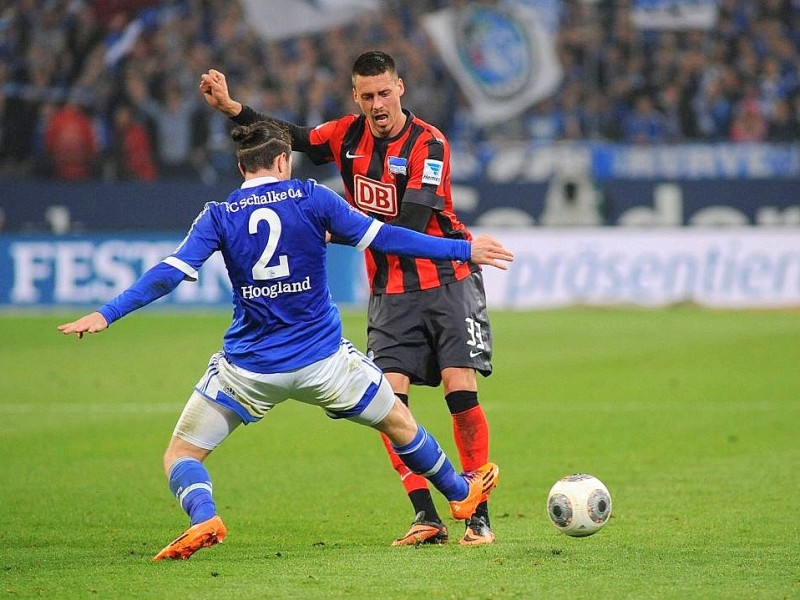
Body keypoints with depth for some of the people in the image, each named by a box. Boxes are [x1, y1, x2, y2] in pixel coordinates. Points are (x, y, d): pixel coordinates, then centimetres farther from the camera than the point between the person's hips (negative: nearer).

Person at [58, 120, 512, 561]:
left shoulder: (219, 216, -2)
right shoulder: (312, 199, -2)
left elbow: (170, 273, -11)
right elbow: (382, 238, -2)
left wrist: (107, 314, -9)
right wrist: (463, 250, 4)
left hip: (248, 370, -1)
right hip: (322, 360, 1)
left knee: (181, 455, 6)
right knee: (401, 423, 25)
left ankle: (203, 519, -23)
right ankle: (460, 494, 42)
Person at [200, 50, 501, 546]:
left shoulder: (428, 143, -14)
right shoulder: (349, 135, 2)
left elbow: (411, 224, -24)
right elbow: (292, 138, 16)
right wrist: (231, 107, 6)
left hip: (448, 279, -4)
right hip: (391, 289, 4)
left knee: (461, 391, -13)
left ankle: (479, 516, -3)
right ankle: (427, 518, -6)